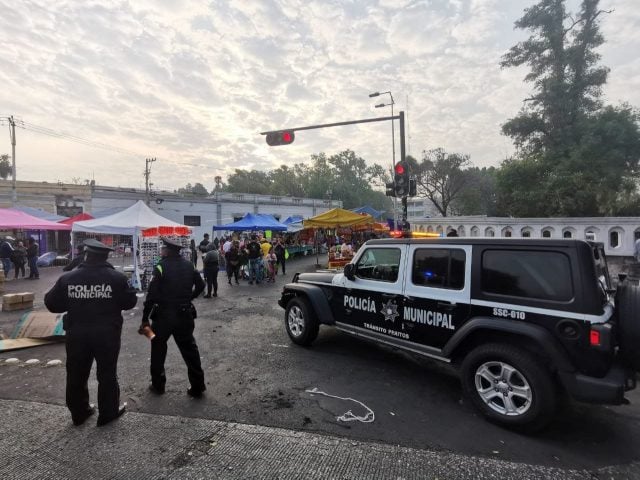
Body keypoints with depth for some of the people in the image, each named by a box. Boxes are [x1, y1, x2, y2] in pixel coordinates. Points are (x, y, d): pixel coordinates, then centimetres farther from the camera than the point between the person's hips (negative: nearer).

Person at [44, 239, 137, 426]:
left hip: (77, 333, 3)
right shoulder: (116, 278, -12)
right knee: (107, 374, 11)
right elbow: (130, 302, -5)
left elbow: (51, 304, 4)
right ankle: (108, 413, 22)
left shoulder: (67, 278, -5)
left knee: (76, 374, 20)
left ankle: (79, 413, 34)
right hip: (107, 333, -2)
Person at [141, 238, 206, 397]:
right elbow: (200, 285, 8)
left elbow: (152, 295, -15)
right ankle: (197, 386, 13)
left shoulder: (161, 267, -13)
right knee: (190, 349, 10)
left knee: (158, 350, 17)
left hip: (163, 315, -3)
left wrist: (145, 319, -8)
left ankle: (158, 385, 28)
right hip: (185, 315, 4)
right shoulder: (188, 265, 1)